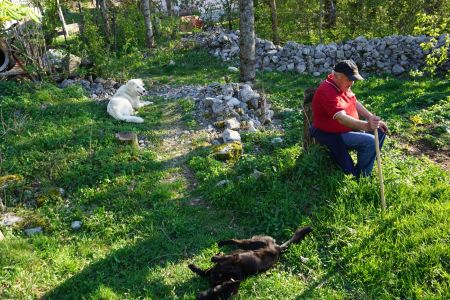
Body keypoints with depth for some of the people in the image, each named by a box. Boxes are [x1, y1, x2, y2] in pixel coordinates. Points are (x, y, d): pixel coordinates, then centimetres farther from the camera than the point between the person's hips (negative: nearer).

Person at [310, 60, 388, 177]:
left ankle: (366, 168, 18)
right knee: (369, 142, -22)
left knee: (380, 131, 7)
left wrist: (372, 118, -1)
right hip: (330, 135, -10)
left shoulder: (342, 85, 1)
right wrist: (366, 125, -52)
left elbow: (355, 103, 11)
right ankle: (361, 177, -3)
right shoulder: (327, 91, -30)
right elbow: (341, 118, -40)